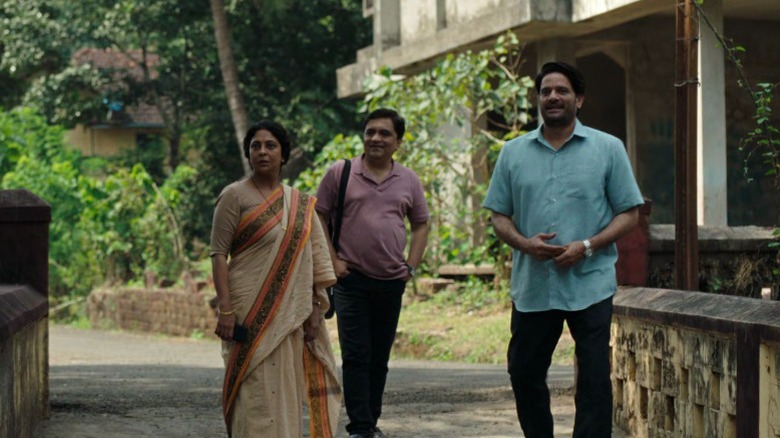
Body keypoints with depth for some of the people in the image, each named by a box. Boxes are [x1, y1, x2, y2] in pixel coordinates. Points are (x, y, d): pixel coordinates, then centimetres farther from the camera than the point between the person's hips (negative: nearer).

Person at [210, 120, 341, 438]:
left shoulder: (300, 204, 12)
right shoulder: (235, 196, -3)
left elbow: (313, 259, 13)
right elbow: (218, 253, -7)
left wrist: (315, 309, 5)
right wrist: (225, 310, -16)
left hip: (289, 312, 5)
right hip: (252, 310, -5)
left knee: (284, 391, 8)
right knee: (256, 391, -7)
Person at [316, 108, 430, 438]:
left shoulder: (409, 181, 9)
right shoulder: (340, 173, 0)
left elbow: (421, 225, 18)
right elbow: (319, 218, 4)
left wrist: (411, 266, 6)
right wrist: (332, 260, -5)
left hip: (392, 281, 3)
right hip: (351, 279, -3)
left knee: (379, 358, 10)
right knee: (356, 356, -7)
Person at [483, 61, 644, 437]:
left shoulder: (608, 149, 4)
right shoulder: (513, 152, 10)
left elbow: (629, 213, 2)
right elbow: (499, 216, 11)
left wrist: (586, 246, -13)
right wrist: (525, 244, -10)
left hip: (590, 285, -3)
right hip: (531, 286, 3)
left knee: (594, 379, -4)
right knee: (524, 374, 11)